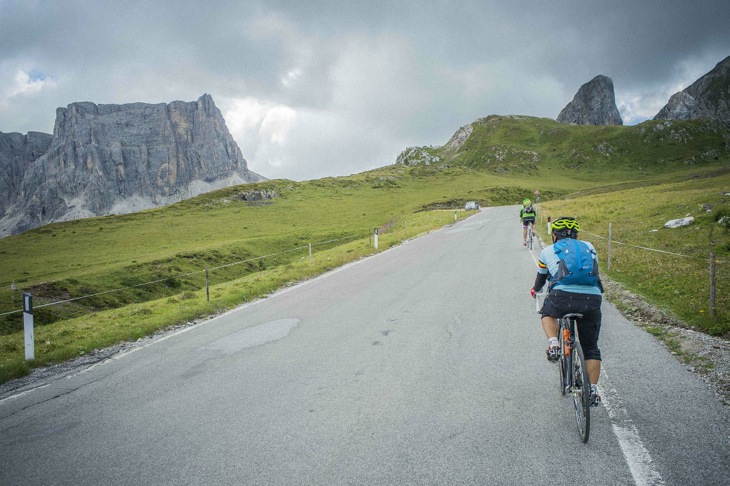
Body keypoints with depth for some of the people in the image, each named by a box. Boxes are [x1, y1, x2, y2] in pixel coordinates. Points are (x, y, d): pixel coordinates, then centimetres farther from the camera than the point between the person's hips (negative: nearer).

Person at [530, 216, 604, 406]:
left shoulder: (547, 251, 20)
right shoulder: (589, 247, 25)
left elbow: (541, 277, 33)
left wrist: (535, 290, 55)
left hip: (563, 297, -2)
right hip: (592, 299, 2)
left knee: (547, 314, 32)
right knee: (591, 347, 18)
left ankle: (553, 344, 8)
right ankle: (593, 390, 15)